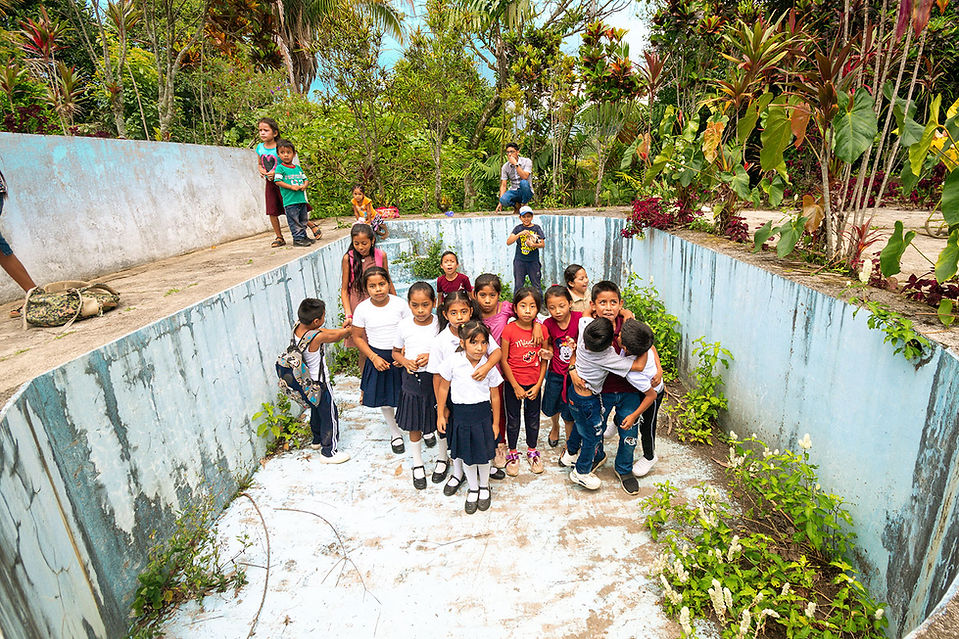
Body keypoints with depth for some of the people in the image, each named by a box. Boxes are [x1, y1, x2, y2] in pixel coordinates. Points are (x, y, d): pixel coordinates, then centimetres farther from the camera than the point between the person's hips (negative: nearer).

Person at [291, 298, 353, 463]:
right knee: (330, 415, 7)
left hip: (307, 380, 9)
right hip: (319, 383, -9)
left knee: (316, 410, 27)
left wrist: (343, 328, -4)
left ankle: (317, 440, 47)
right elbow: (337, 336, -16)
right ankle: (328, 452, 19)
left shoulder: (298, 327, -9)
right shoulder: (317, 337, -32)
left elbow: (326, 331, 1)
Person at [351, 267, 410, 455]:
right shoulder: (362, 309, -8)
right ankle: (395, 433, 36)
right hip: (378, 358, 1)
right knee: (384, 400, 11)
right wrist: (374, 357, -9)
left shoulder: (400, 304, -10)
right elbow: (358, 337, 1)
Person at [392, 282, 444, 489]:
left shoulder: (440, 324, -10)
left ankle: (442, 458, 40)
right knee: (414, 426, 13)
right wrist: (405, 361, -13)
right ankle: (417, 465, 34)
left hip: (435, 378, -1)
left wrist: (432, 357, -19)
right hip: (412, 380, 1)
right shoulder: (404, 326, -6)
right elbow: (396, 352, 7)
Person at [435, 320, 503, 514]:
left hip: (482, 413, 0)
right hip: (460, 413, 0)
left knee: (483, 454, 11)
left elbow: (494, 395, 1)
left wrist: (495, 422, 5)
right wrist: (440, 415, 2)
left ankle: (484, 487, 39)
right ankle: (473, 489, 38)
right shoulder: (453, 361, -12)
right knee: (466, 455, 13)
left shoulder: (489, 366, -9)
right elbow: (443, 388, -1)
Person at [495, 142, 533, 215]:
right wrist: (500, 202, -13)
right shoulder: (505, 166, 1)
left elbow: (524, 177, -24)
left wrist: (515, 164, -24)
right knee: (504, 200, -31)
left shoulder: (527, 161, -8)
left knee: (523, 182, -36)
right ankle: (517, 205, 3)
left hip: (526, 192, -2)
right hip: (514, 191, 2)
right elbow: (503, 185, -3)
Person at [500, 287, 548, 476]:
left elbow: (544, 360, 1)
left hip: (534, 384, 3)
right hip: (513, 384, -2)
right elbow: (504, 361, -12)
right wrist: (516, 387, -11)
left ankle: (532, 451, 38)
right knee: (513, 420, 13)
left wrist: (538, 385, -5)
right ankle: (512, 454, 32)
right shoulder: (509, 330, -15)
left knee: (533, 419, 18)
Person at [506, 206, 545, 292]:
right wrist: (520, 234, -21)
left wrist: (533, 245, -18)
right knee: (518, 286, 6)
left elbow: (543, 244, 1)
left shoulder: (536, 228, 2)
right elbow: (508, 242, -9)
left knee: (536, 286, 5)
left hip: (533, 261, 0)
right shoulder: (518, 228, 2)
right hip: (519, 261, 1)